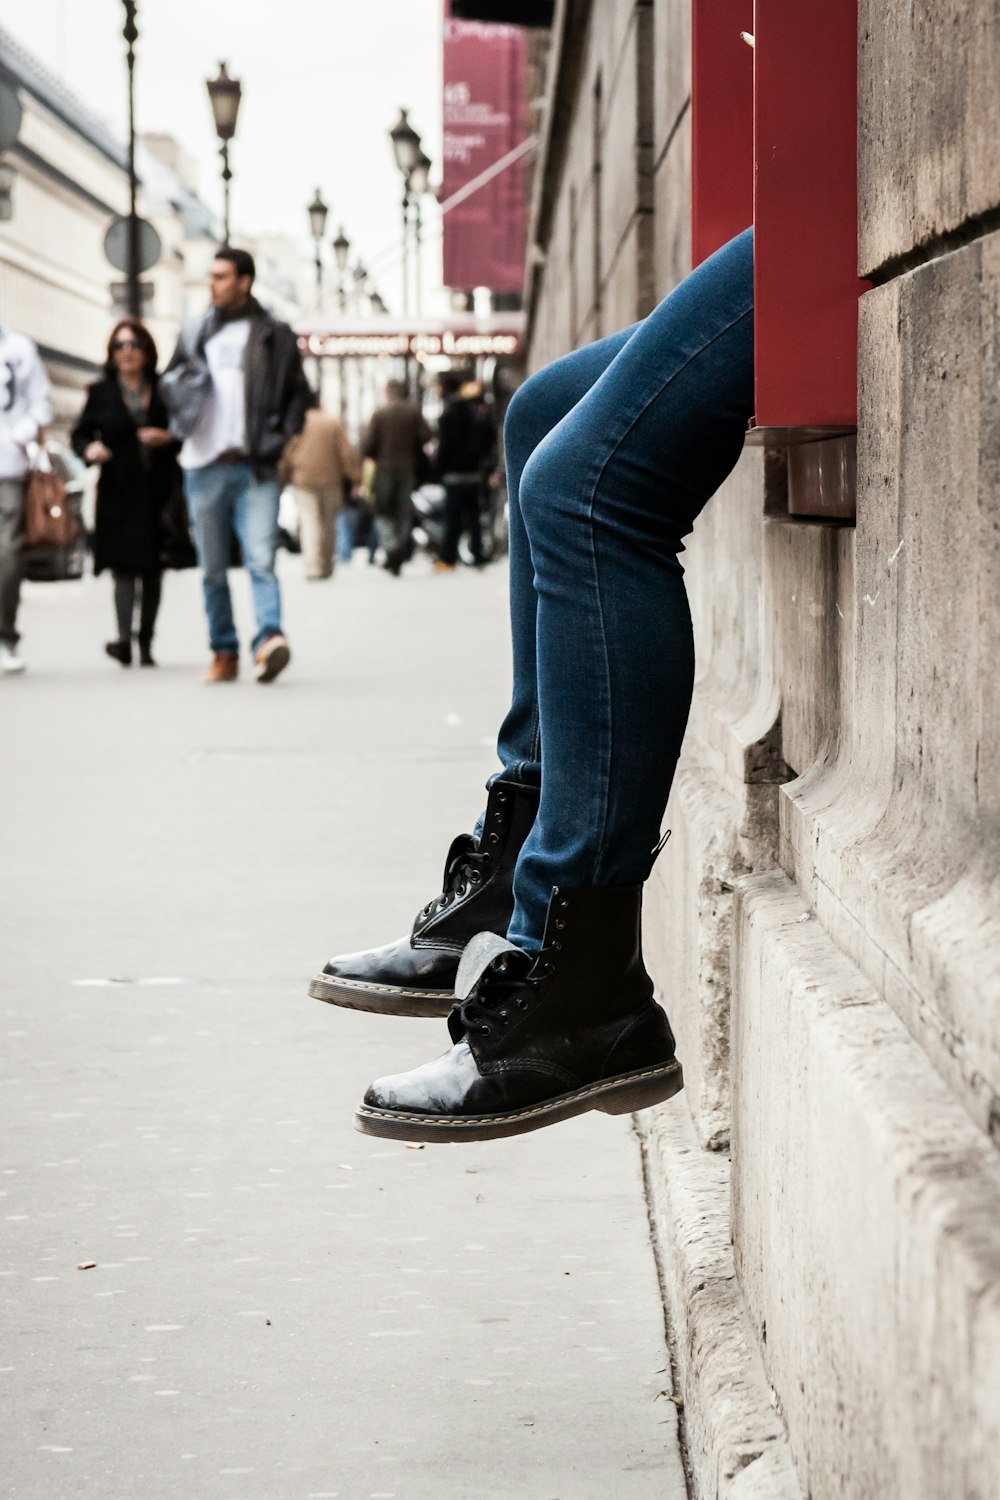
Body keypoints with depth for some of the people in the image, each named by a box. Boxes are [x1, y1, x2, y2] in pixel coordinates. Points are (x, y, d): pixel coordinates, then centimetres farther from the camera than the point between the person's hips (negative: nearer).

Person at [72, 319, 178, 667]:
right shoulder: (101, 393, 8)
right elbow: (80, 433, 11)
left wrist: (168, 438, -9)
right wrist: (89, 449, -10)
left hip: (158, 492, 1)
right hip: (118, 492, -1)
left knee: (152, 571, 5)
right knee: (123, 566, -13)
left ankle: (146, 644, 14)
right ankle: (124, 639, -23)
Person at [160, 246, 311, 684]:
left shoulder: (275, 336, 5)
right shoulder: (194, 335, 12)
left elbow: (298, 393, 10)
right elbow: (168, 382, 20)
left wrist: (280, 437, -4)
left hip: (255, 467, -3)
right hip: (204, 466, 3)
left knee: (261, 560, -18)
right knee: (213, 569, 6)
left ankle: (269, 638, -28)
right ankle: (224, 653, 12)